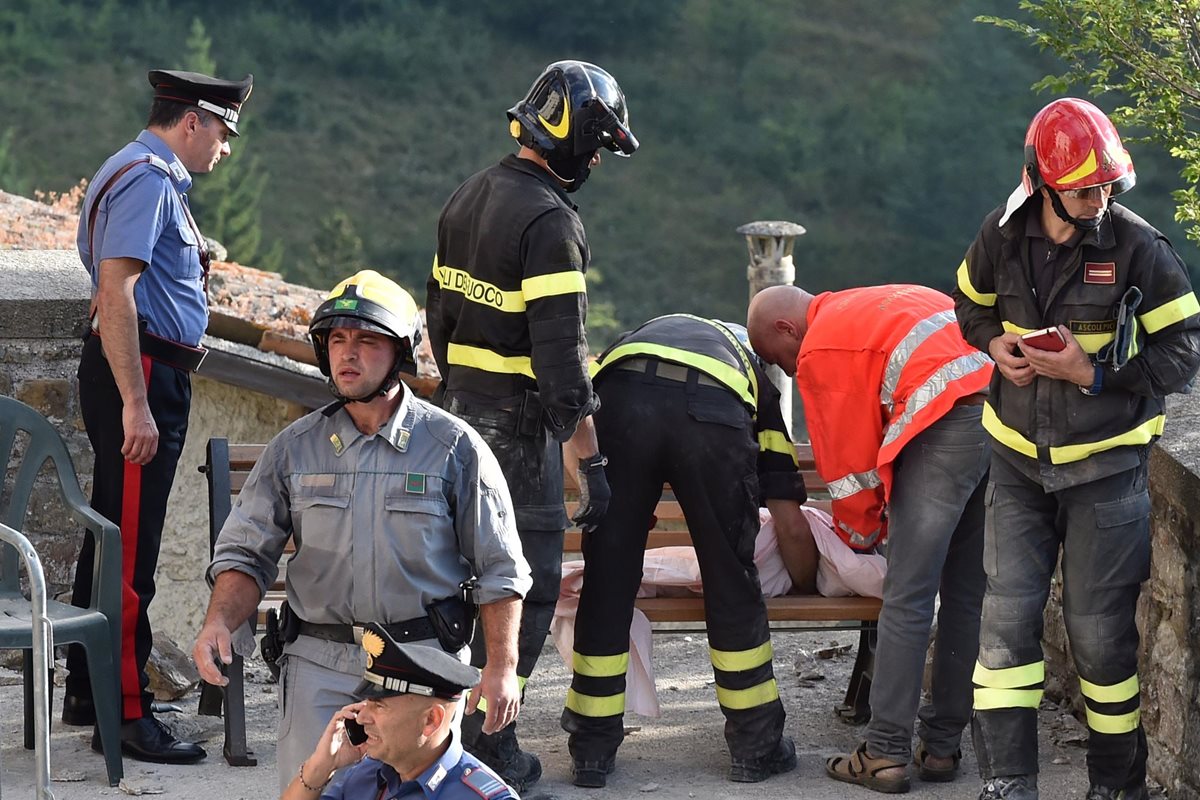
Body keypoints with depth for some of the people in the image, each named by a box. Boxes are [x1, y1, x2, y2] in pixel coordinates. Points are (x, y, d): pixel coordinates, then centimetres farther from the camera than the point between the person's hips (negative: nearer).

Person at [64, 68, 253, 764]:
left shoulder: (159, 180, 18)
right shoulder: (146, 178, -15)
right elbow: (115, 291, -23)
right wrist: (136, 404, -27)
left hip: (152, 378, 11)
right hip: (141, 375, -11)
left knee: (114, 537, 17)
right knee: (130, 548, -8)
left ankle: (89, 690, 27)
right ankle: (125, 714, -7)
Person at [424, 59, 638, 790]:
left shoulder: (469, 199, 10)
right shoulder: (550, 222, -19)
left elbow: (440, 312, 18)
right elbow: (561, 354, -22)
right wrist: (591, 458, -20)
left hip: (460, 403, 9)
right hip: (517, 421, -9)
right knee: (527, 583, -2)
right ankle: (487, 744, -1)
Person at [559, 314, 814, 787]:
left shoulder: (630, 343, 45)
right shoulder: (751, 374, 39)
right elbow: (791, 523, 33)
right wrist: (809, 583, 49)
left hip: (619, 398, 1)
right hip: (715, 411, -1)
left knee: (607, 583, 12)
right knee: (732, 586, 15)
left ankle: (592, 749, 18)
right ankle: (757, 747, 24)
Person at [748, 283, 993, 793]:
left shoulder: (820, 350, 7)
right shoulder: (877, 306, 32)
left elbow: (849, 461, 9)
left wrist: (862, 535, 24)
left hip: (948, 425, -8)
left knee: (907, 598, -2)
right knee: (966, 594, 13)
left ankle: (885, 754, -1)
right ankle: (941, 746, 18)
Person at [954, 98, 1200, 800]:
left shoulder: (1138, 248, -14)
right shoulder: (1004, 237, -3)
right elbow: (973, 305, 17)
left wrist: (1090, 373, -19)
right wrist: (995, 345, -5)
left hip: (1105, 465, -3)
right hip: (1019, 459, 3)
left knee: (1101, 631, 2)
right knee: (1007, 621, -3)